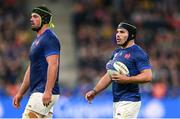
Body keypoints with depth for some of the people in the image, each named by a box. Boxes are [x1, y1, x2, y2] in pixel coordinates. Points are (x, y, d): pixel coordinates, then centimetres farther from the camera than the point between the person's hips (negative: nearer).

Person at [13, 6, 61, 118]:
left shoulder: (49, 38, -11)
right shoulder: (37, 40, 22)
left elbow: (53, 65, -22)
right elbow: (31, 69, 25)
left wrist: (48, 92, -31)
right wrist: (20, 93, 23)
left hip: (44, 93, -10)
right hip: (38, 92, 10)